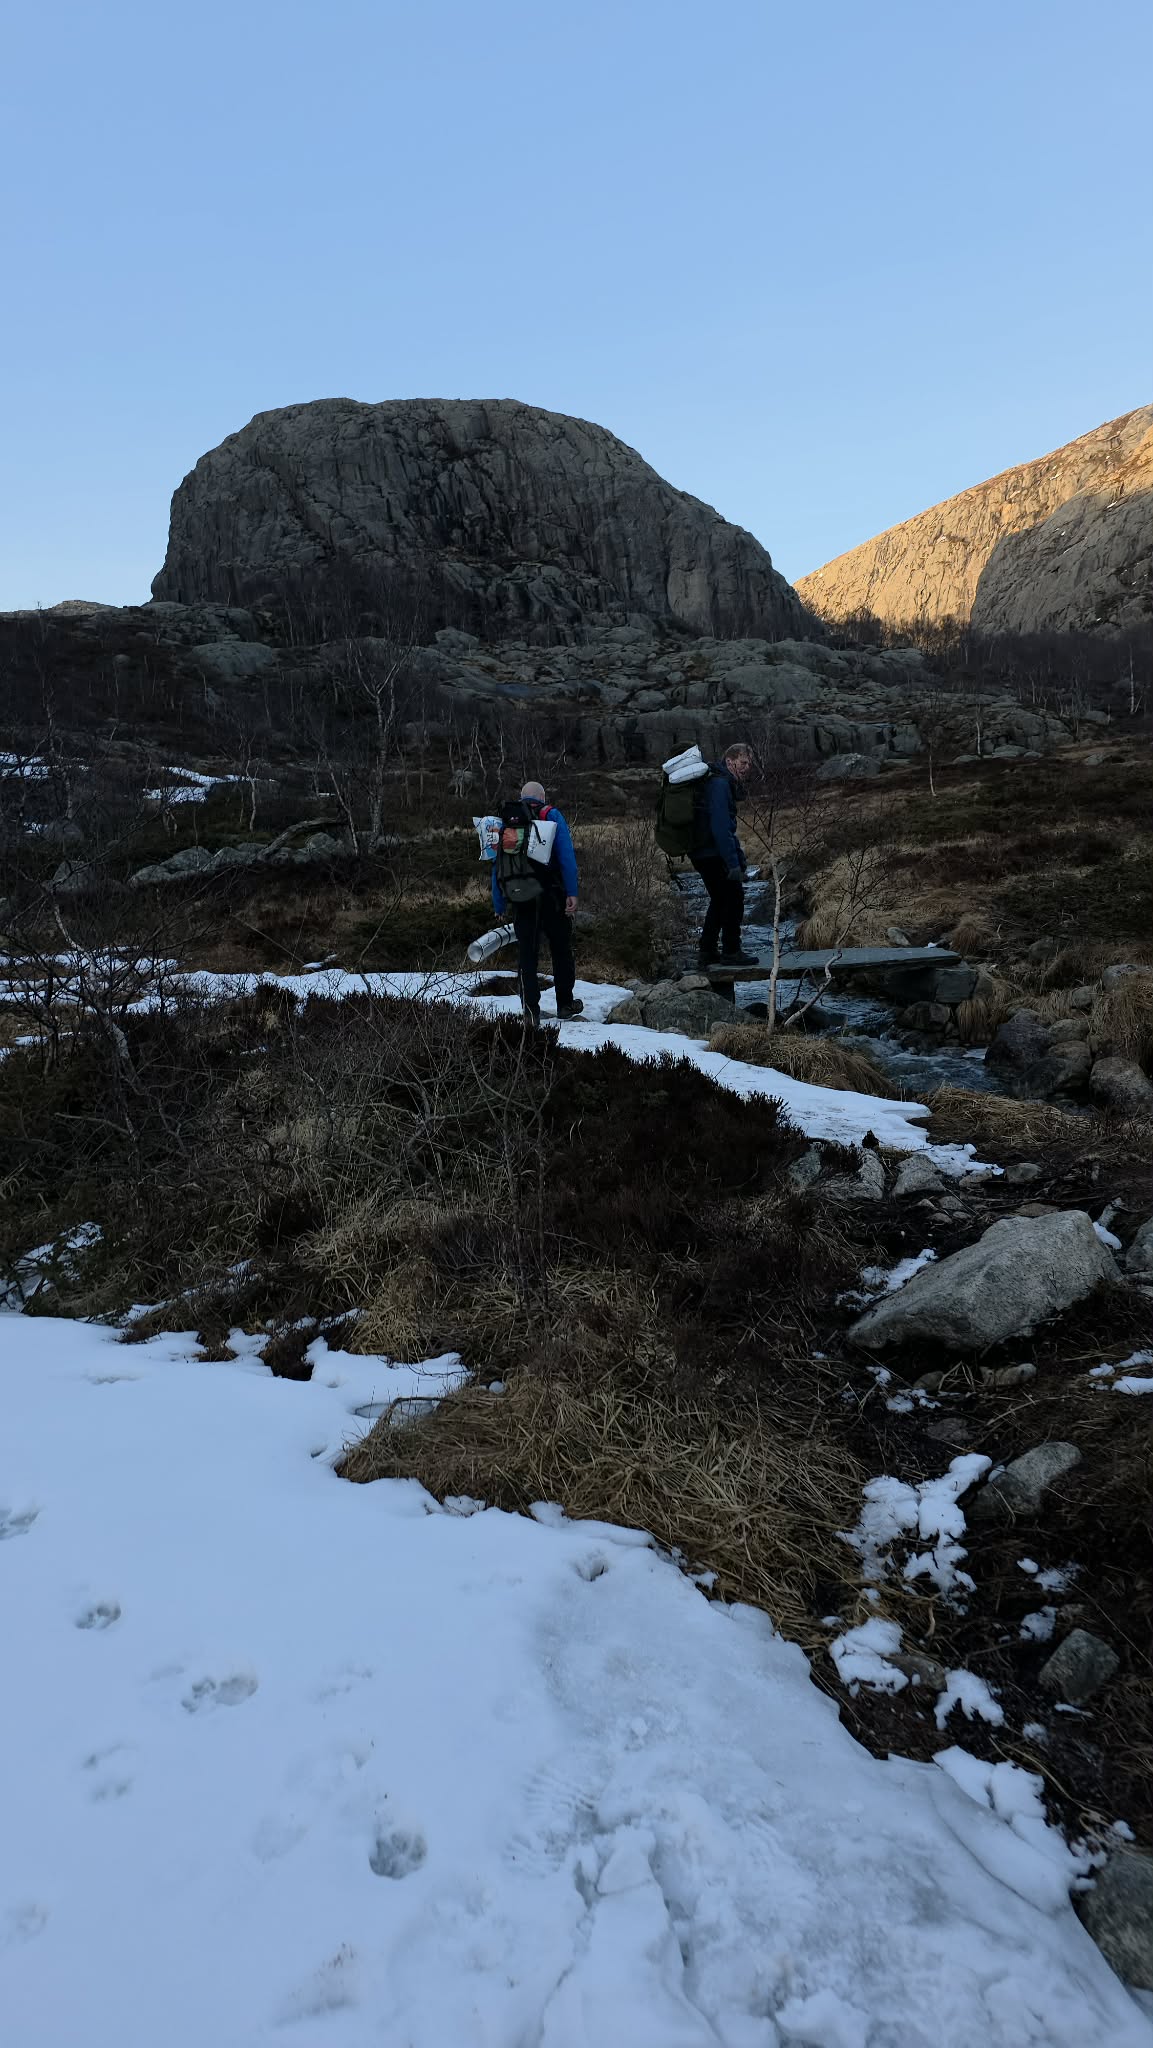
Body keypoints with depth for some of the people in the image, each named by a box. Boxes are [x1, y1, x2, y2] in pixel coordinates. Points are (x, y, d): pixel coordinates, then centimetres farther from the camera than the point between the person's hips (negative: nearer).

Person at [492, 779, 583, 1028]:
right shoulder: (551, 816, 2)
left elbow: (497, 865, 9)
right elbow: (566, 855, -10)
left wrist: (499, 904, 12)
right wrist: (572, 892, -12)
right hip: (552, 896, -2)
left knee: (526, 954, 6)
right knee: (561, 950, 13)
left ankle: (530, 1010, -2)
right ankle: (565, 1005, 22)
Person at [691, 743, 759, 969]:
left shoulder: (725, 784, 17)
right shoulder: (719, 785, -17)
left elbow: (728, 827, 25)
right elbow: (720, 828, -24)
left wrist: (740, 857, 23)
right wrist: (733, 863, -24)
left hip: (703, 854, 11)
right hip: (713, 854, -11)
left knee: (720, 900, 18)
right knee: (734, 898, -3)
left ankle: (707, 952, 23)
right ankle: (731, 952, 2)